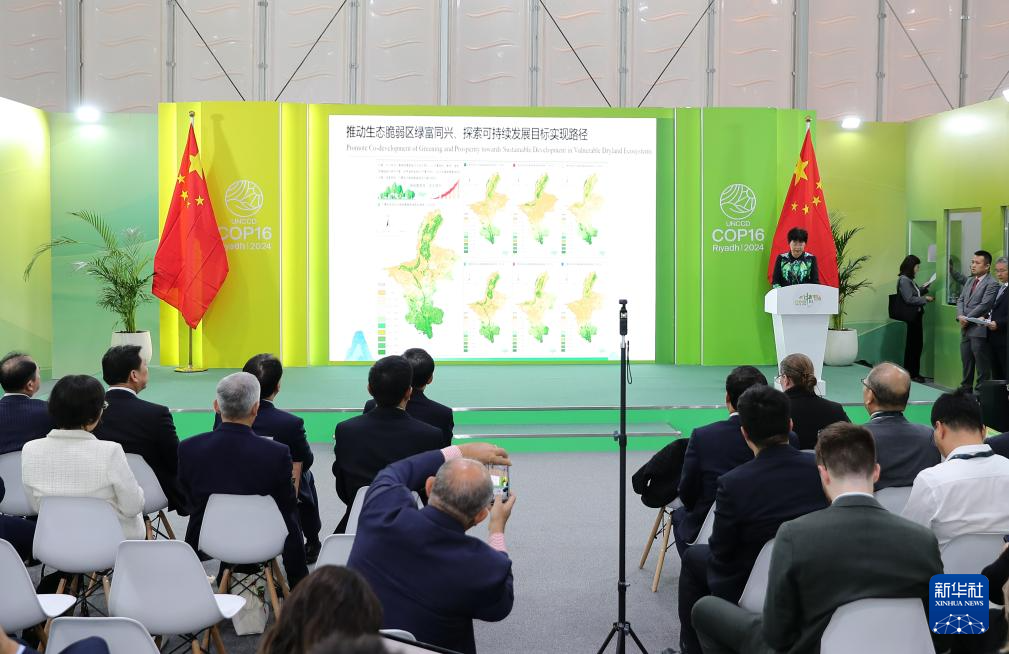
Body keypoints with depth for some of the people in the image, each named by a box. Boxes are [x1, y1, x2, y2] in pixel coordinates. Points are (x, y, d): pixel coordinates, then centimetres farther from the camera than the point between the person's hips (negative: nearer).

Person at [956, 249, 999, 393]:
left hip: (979, 331, -8)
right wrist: (960, 316, -6)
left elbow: (984, 305, -15)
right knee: (966, 364, 14)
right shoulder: (969, 283, 18)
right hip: (966, 330, 8)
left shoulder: (992, 284, -7)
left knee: (982, 367, -3)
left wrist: (967, 318, -13)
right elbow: (960, 300, 13)